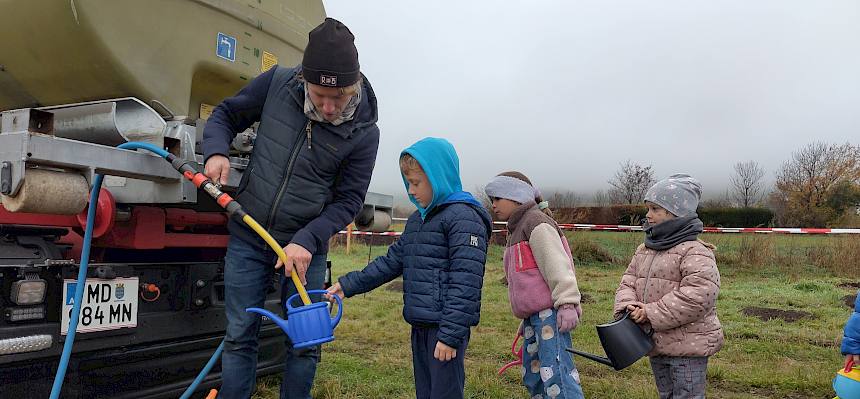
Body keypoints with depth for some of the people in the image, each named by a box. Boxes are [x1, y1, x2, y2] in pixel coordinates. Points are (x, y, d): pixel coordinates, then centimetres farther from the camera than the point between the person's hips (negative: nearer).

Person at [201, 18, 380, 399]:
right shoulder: (277, 82, -10)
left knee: (304, 342, 8)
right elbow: (225, 114, 5)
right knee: (239, 337, 8)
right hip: (247, 238, 1)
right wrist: (216, 152, -15)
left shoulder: (363, 132, -13)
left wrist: (307, 241, -21)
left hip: (305, 246, -1)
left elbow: (347, 200, -9)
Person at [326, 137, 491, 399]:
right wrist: (348, 285, 9)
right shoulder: (417, 219, 16)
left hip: (446, 328, -9)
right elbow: (392, 262, 17)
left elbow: (465, 284, -20)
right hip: (420, 327, 9)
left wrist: (450, 335, -23)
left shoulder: (463, 218, -13)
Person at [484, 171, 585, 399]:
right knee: (533, 377, 14)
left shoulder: (536, 222, -7)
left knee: (555, 375, -14)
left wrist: (567, 303, -25)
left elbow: (557, 265, -18)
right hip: (535, 316, 10)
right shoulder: (517, 229, 23)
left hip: (550, 314, -10)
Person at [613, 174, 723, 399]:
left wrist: (651, 313, -23)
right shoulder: (644, 250, 10)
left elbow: (698, 296, -26)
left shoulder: (695, 252, -16)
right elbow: (628, 283, 9)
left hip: (688, 347, -8)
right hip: (656, 345, 8)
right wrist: (628, 306, -14)